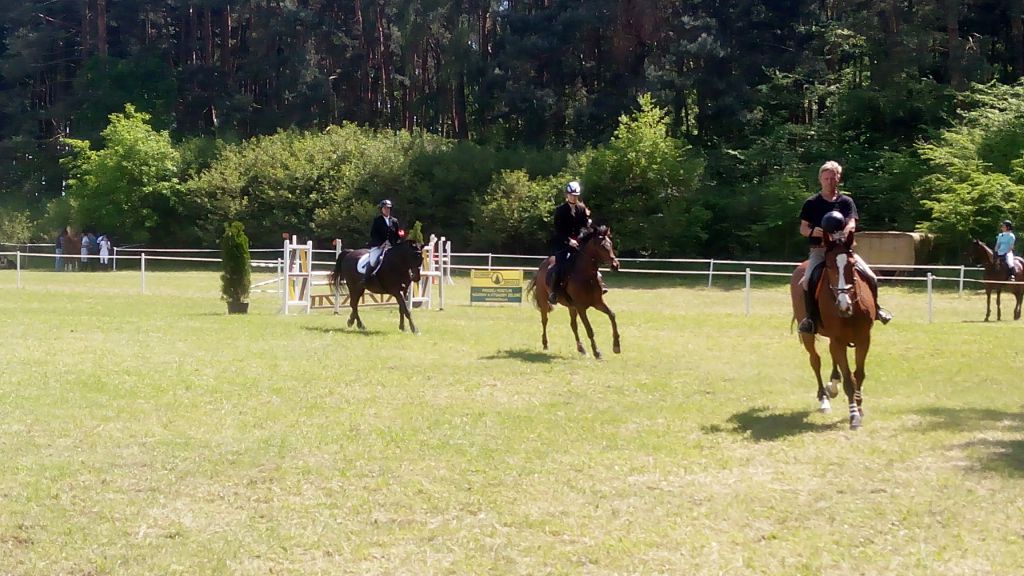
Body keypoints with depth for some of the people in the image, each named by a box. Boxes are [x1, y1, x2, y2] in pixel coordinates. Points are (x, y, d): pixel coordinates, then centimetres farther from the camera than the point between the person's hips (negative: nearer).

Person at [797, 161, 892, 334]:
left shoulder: (846, 202, 7)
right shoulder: (811, 203, 4)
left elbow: (852, 224, -6)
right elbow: (802, 228, 5)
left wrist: (846, 231, -29)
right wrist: (812, 232, -19)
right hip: (819, 249, -2)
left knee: (871, 277, -11)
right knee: (808, 280, -30)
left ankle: (874, 307, 16)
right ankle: (811, 317, -15)